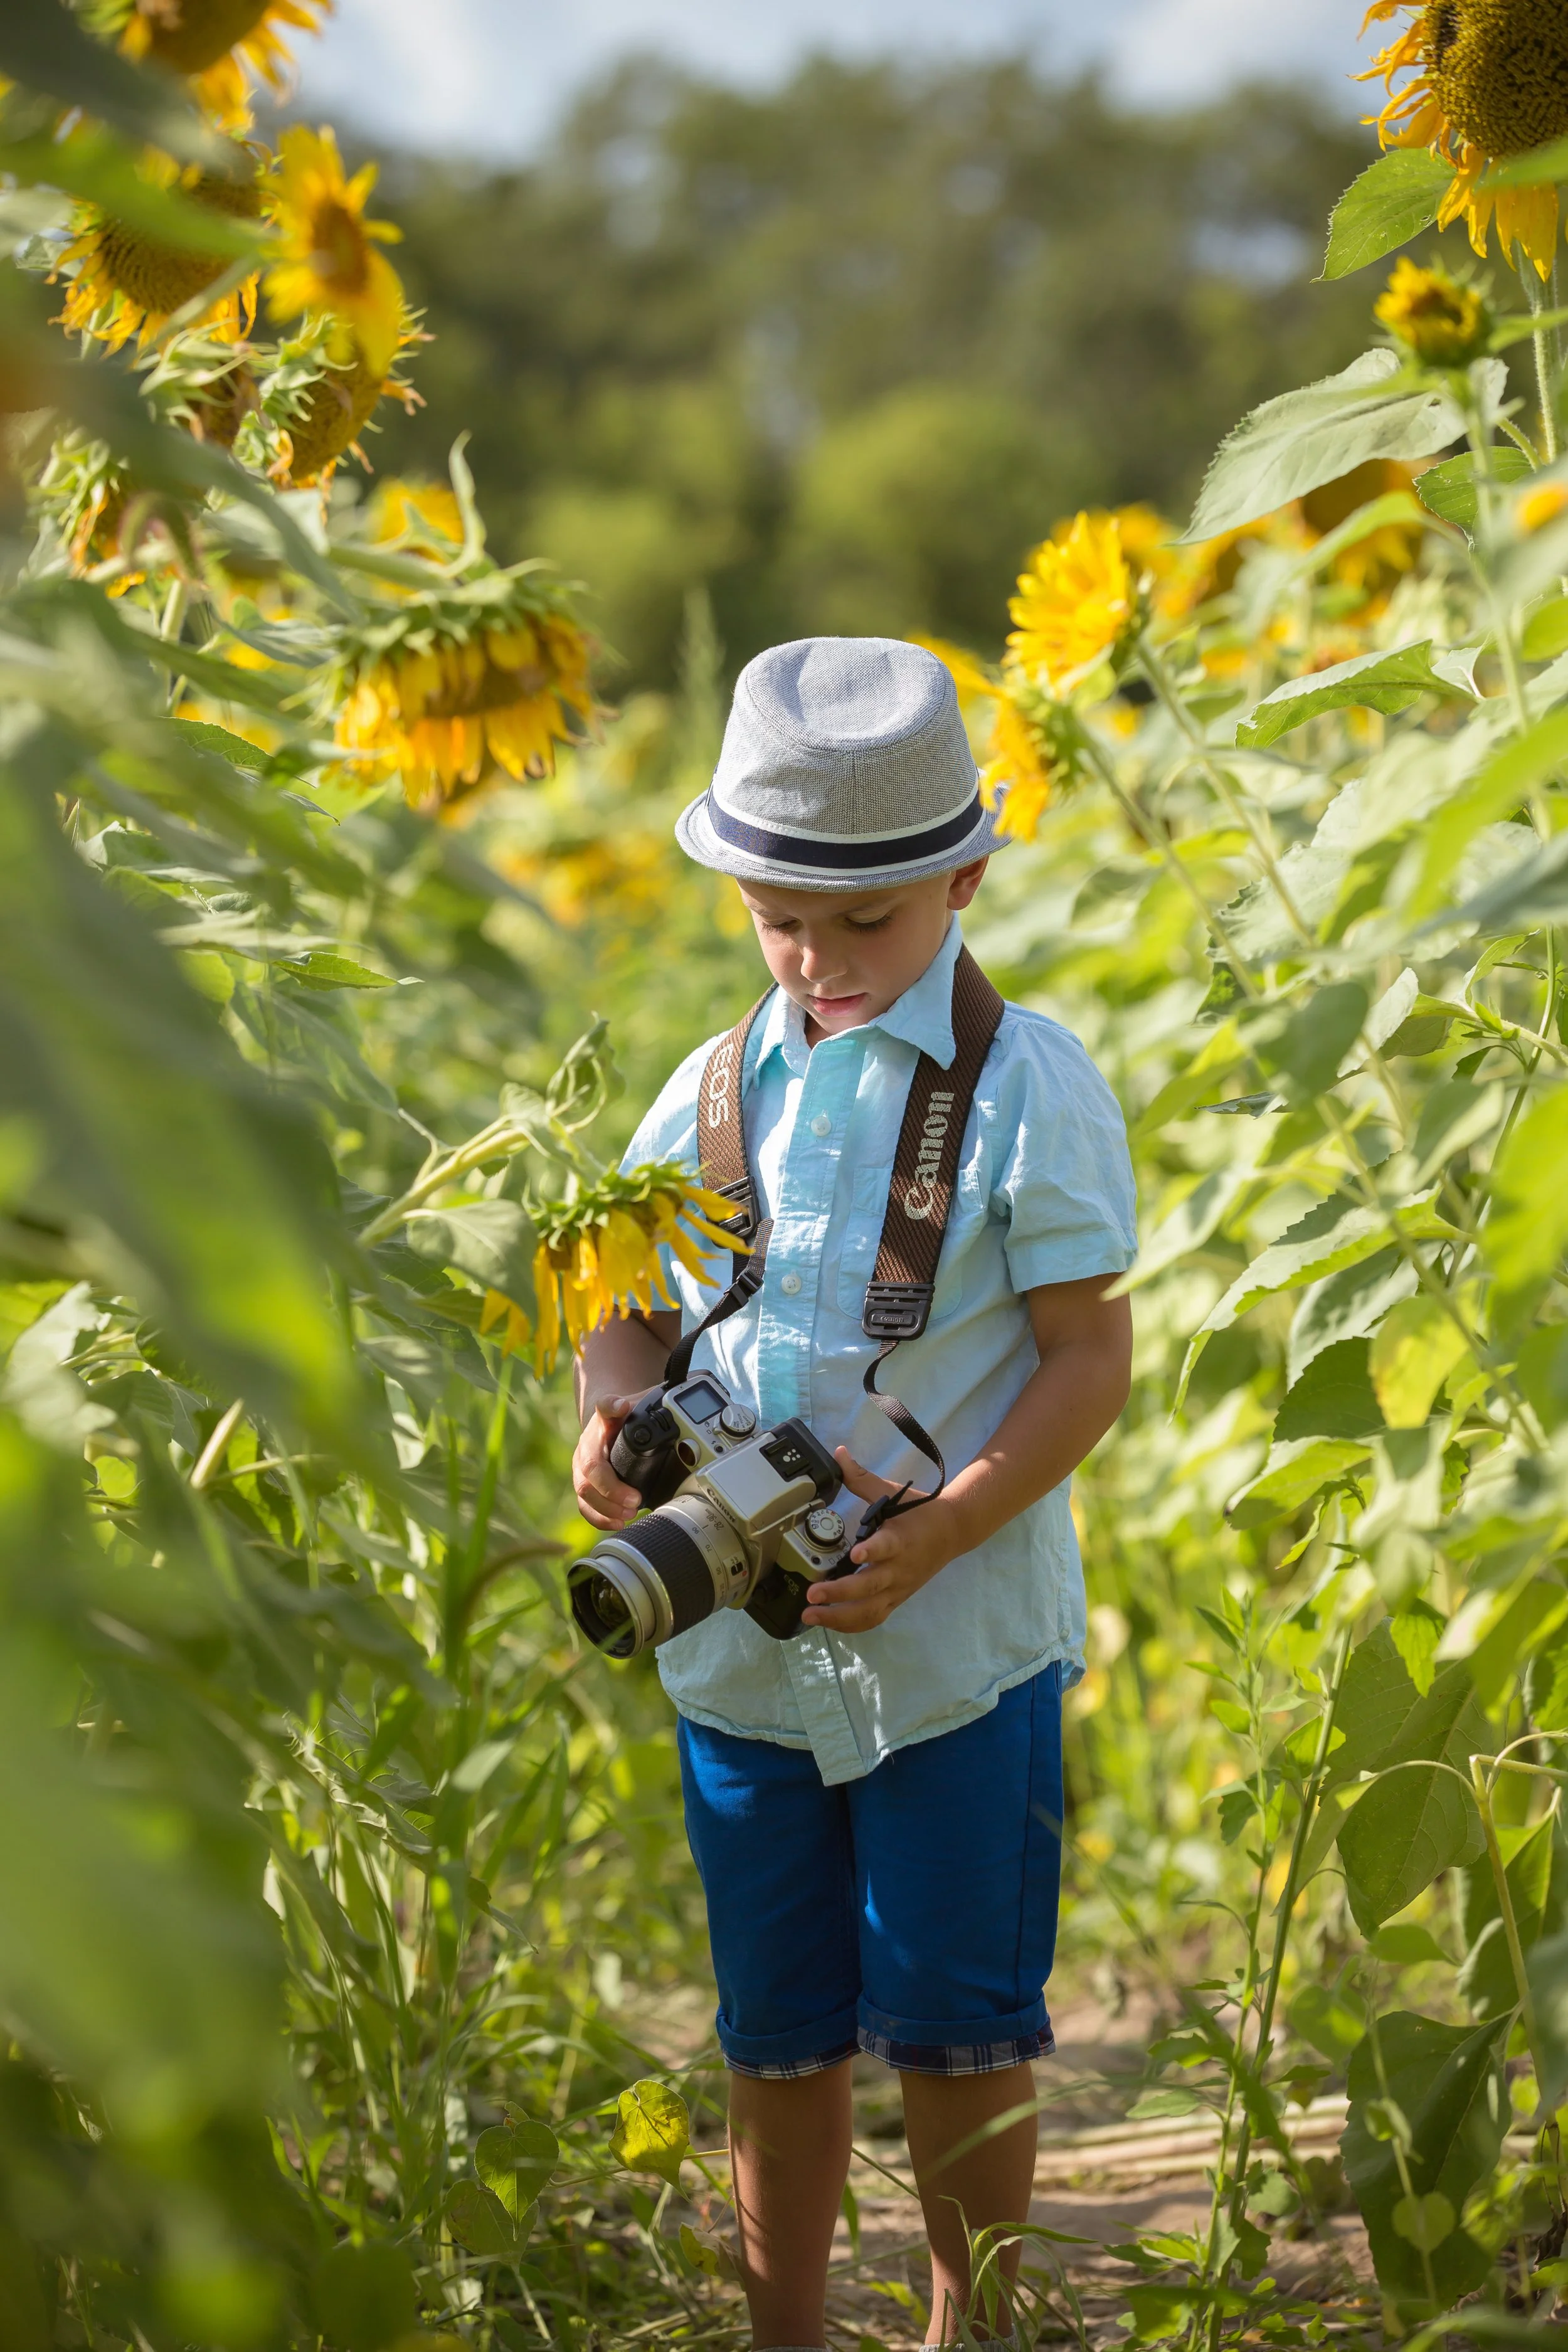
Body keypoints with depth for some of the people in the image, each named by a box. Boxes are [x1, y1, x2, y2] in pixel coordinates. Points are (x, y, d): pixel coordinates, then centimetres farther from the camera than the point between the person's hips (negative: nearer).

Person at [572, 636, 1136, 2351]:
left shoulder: (1026, 1086, -7)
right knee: (777, 2031, 13)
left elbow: (1089, 1356, -9)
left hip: (959, 1643, -4)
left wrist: (942, 1528, -21)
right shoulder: (714, 1091, 6)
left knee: (955, 2028, 5)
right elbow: (627, 1300, 14)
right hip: (738, 1645, 4)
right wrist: (611, 1410, -9)